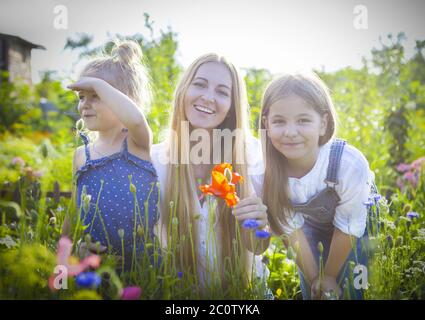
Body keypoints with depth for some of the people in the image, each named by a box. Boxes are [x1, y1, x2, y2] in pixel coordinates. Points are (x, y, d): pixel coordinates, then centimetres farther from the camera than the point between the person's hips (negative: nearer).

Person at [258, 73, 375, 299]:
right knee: (311, 291, 12)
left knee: (351, 291, 5)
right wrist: (314, 278, -9)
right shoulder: (267, 169, -31)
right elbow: (292, 228, -16)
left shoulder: (351, 164, -39)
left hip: (357, 229, -2)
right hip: (311, 226, 2)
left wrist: (329, 275, -11)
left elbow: (347, 227, -23)